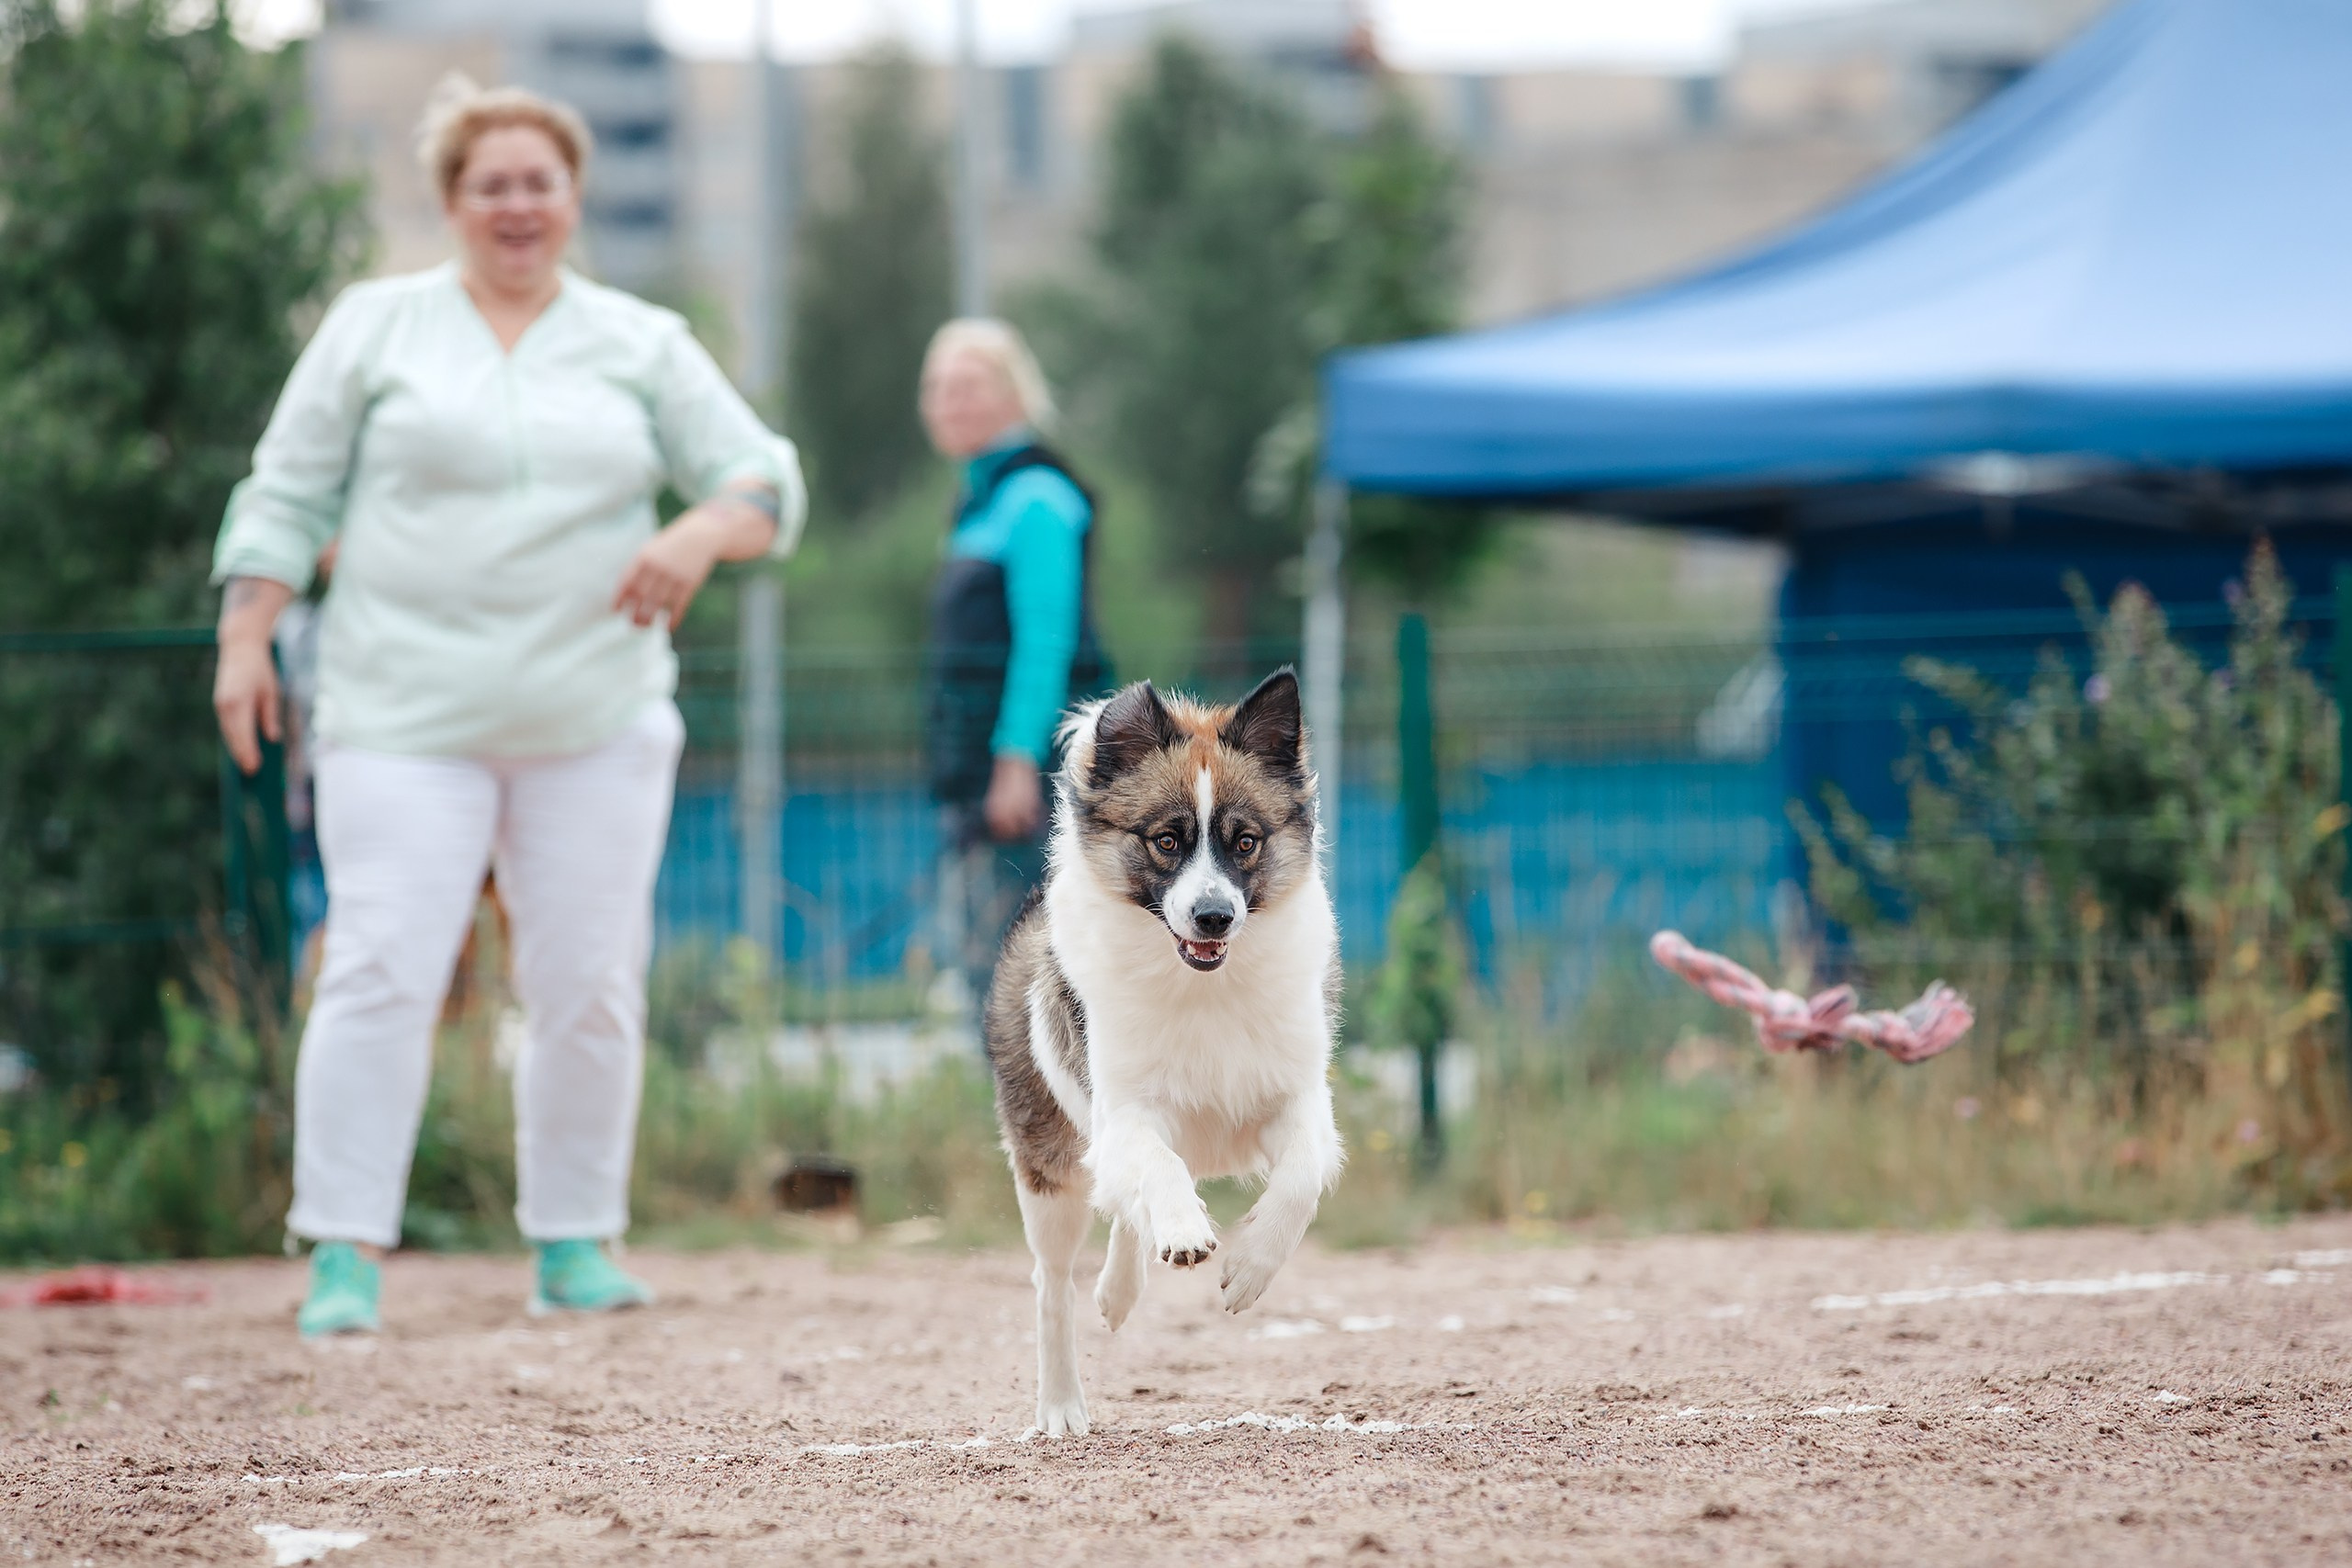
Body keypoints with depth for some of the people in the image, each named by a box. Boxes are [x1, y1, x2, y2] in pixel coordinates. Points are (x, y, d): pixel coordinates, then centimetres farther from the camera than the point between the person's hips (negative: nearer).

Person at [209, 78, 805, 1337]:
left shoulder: (644, 345, 12)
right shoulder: (374, 326, 8)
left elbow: (766, 483, 8)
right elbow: (288, 495, 8)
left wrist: (699, 534, -13)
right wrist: (244, 640, -3)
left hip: (595, 718, 2)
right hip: (406, 713, -2)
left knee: (589, 986, 2)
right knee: (382, 972, -10)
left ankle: (573, 1244, 13)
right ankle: (345, 1255, -7)